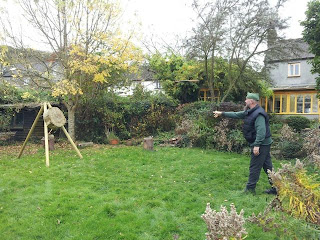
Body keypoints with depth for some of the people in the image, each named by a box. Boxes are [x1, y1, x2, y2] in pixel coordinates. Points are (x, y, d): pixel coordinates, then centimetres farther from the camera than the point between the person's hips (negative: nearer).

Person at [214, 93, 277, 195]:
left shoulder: (258, 114, -20)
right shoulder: (250, 112, 12)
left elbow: (261, 131, -28)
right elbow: (237, 114, 21)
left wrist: (257, 145, -30)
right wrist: (222, 113, 23)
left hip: (261, 144, -10)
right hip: (262, 144, 10)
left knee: (254, 167, 0)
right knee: (268, 167, 13)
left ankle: (250, 188, 11)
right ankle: (275, 188, 21)